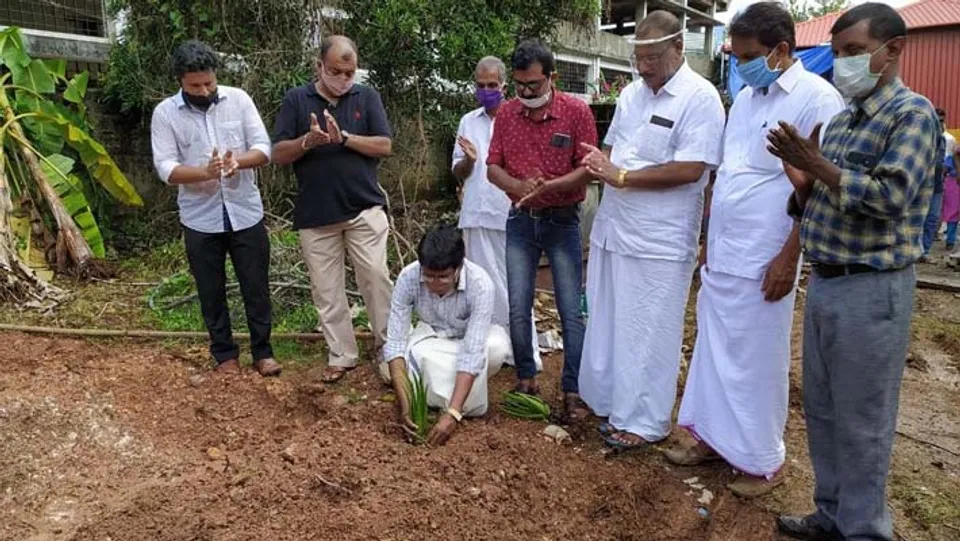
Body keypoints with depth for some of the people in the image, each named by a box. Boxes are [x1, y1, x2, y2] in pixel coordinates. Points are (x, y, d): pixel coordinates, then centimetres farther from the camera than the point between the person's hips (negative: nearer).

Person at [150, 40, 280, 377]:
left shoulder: (238, 99, -2)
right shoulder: (165, 113, -5)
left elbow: (263, 149, -5)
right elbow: (166, 169, -12)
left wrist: (238, 161, -27)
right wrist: (206, 172, -30)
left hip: (246, 214, 0)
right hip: (200, 220, 0)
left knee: (256, 287, 7)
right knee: (211, 292, 11)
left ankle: (262, 352, 22)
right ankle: (225, 354, 27)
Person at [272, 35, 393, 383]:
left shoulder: (367, 97, 5)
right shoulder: (296, 100, 4)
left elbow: (384, 146, -3)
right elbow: (279, 154, 0)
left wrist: (344, 137, -15)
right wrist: (308, 140, -18)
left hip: (364, 209, -1)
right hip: (315, 215, 1)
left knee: (376, 277, -3)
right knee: (326, 291, 7)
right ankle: (342, 356, 19)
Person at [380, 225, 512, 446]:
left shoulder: (480, 285, -34)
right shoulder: (408, 277, -28)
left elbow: (472, 353, -38)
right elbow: (395, 341, -26)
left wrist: (453, 413, -47)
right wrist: (405, 402, -37)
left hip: (470, 339, -1)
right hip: (430, 338, 1)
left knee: (497, 346, -35)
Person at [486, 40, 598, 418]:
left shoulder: (576, 111, -9)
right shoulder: (506, 114, 2)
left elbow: (586, 170, -10)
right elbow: (493, 168, 3)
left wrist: (547, 187, -25)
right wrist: (519, 186, -17)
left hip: (563, 221, -3)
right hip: (521, 220, 3)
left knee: (571, 311, 0)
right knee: (518, 309, 6)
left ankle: (572, 390, 11)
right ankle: (525, 380, 22)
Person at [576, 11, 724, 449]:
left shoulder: (700, 98, -11)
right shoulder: (631, 93, 12)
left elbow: (690, 169, -19)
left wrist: (622, 177, -18)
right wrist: (600, 161, -3)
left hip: (660, 240, -7)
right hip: (612, 228, 7)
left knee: (648, 332, 3)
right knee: (606, 324, 15)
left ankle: (645, 420, 18)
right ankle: (607, 400, 32)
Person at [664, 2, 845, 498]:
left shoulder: (817, 99, -11)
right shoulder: (745, 97, 12)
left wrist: (789, 257, -16)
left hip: (762, 260, -7)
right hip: (720, 253, 7)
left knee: (757, 360, 5)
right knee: (715, 350, 14)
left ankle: (763, 459, 22)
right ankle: (714, 436, 30)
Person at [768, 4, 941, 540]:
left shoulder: (913, 113, -10)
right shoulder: (841, 121, 13)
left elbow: (891, 197, -23)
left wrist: (819, 166, -19)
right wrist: (800, 178, -5)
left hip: (871, 291, -8)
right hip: (823, 283, 8)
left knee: (862, 422, 4)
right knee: (822, 411, 17)